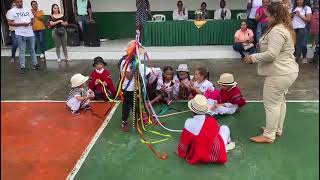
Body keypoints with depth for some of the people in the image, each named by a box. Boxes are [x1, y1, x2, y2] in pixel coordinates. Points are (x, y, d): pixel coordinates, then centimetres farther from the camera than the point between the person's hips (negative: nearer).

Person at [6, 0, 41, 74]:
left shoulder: (27, 10, 12)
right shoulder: (12, 11, -2)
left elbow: (32, 19, 18)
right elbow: (9, 23, -7)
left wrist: (31, 22, -7)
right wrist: (21, 24, -16)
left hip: (30, 33, 4)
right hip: (20, 34, -4)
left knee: (32, 50, 11)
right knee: (22, 51, 0)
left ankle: (35, 64, 21)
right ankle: (22, 67, 5)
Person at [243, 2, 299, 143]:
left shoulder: (277, 31, -22)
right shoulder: (284, 28, 14)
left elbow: (271, 54, -28)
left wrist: (252, 57, -17)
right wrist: (263, 45, 15)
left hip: (279, 74, -11)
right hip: (285, 72, 11)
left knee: (271, 103, -2)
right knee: (279, 101, 19)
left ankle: (269, 135, 8)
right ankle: (277, 129, 33)